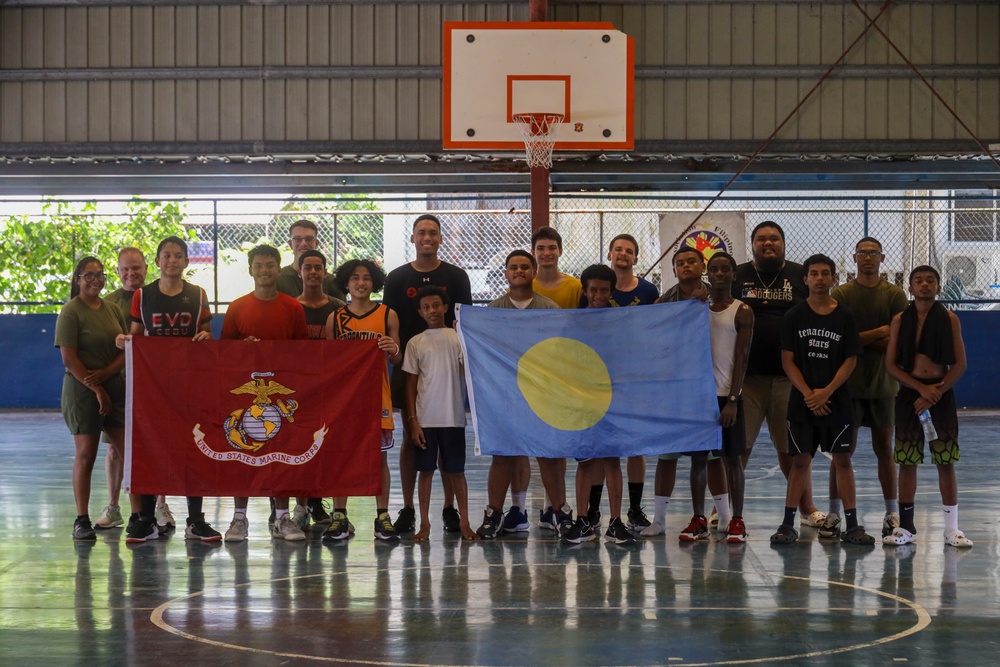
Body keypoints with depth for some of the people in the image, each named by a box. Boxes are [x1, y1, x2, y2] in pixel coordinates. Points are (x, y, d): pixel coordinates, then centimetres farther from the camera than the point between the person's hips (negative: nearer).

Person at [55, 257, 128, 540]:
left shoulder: (112, 309, 10)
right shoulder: (71, 312, -6)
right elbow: (69, 359, -12)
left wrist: (106, 373, -10)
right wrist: (96, 389, -14)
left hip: (116, 386, 5)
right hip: (82, 389, -5)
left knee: (130, 451, -1)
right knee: (86, 455, -1)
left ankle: (139, 517, 2)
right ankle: (82, 521, 7)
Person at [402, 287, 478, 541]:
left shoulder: (458, 338, 2)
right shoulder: (415, 343, 5)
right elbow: (411, 384, 6)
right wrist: (413, 420, 0)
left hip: (453, 418, -1)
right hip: (425, 419, 1)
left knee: (456, 471, 5)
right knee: (425, 470, 4)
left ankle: (464, 522, 11)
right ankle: (424, 523, 10)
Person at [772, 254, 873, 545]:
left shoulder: (845, 316, 1)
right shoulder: (794, 316, 1)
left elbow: (850, 360, 0)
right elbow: (787, 360, -1)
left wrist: (826, 392, -11)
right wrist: (808, 394, -10)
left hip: (836, 401, 0)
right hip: (802, 401, 0)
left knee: (842, 459, 2)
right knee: (800, 460, 2)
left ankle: (851, 525, 5)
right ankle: (788, 524, 7)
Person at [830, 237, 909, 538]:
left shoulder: (895, 295, 3)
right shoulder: (841, 294, 1)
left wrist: (860, 339, -11)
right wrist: (878, 333, -14)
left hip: (883, 383, 1)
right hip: (848, 383, -1)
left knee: (884, 448, 8)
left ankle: (892, 513, 13)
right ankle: (834, 512, 8)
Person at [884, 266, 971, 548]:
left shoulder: (949, 319, 1)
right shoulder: (900, 320, 3)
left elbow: (960, 364, -2)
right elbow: (891, 364, -1)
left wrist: (936, 392, -12)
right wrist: (921, 388, -12)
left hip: (941, 394, -1)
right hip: (909, 395, 1)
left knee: (946, 462, 0)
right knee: (907, 462, 4)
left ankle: (952, 528, 6)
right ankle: (905, 527, 11)